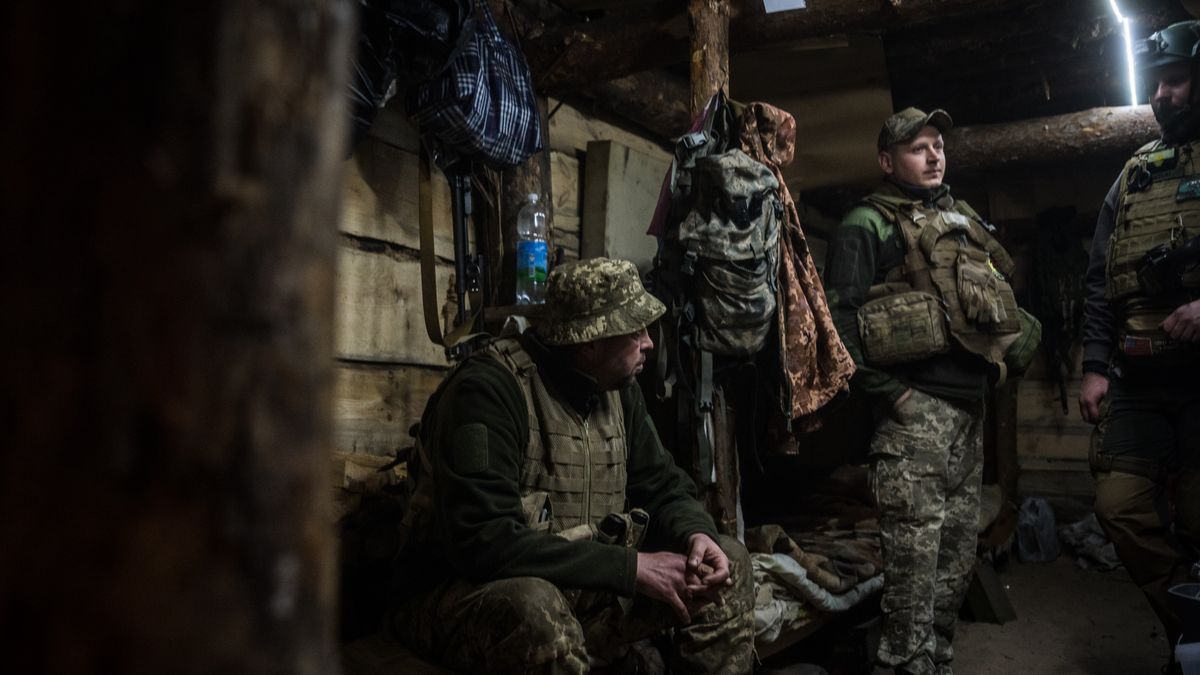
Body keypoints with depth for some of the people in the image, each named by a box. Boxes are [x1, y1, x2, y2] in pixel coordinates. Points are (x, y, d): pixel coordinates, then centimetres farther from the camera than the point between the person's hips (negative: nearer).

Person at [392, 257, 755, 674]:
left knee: (728, 561, -2)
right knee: (533, 607, -40)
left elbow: (662, 487, 10)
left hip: (581, 589, 7)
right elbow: (483, 541, -32)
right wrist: (630, 567, -28)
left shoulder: (618, 388, 2)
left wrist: (696, 534, -15)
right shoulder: (489, 388, -23)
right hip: (468, 596, -7)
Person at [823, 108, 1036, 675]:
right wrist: (887, 393, -17)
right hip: (915, 411, -8)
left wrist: (1004, 357, 11)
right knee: (914, 555, -5)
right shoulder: (868, 225, -4)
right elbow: (838, 316, -15)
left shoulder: (963, 220, 20)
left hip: (970, 408, 8)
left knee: (958, 553, 14)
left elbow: (1000, 298, 28)